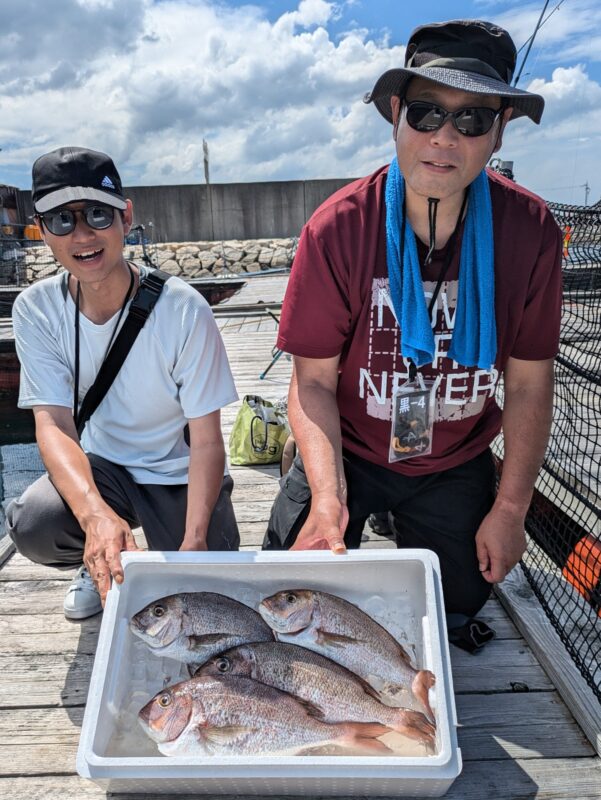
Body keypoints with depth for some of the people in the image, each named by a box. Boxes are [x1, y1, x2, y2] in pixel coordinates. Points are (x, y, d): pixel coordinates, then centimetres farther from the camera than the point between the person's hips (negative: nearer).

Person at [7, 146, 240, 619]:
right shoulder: (36, 310, -11)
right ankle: (98, 563, 9)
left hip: (179, 474, -2)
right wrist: (95, 512, -39)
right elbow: (53, 424, -19)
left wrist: (195, 543, -27)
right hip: (102, 467, 2)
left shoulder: (183, 310, -21)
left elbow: (207, 442, -18)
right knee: (32, 523, -27)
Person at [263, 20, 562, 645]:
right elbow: (314, 380, -17)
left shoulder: (530, 233, -15)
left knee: (457, 605, 16)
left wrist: (510, 509, -5)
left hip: (456, 464, 3)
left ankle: (404, 526, 43)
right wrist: (328, 498, -28)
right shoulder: (337, 229, -21)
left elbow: (528, 385, -8)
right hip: (346, 451, -1)